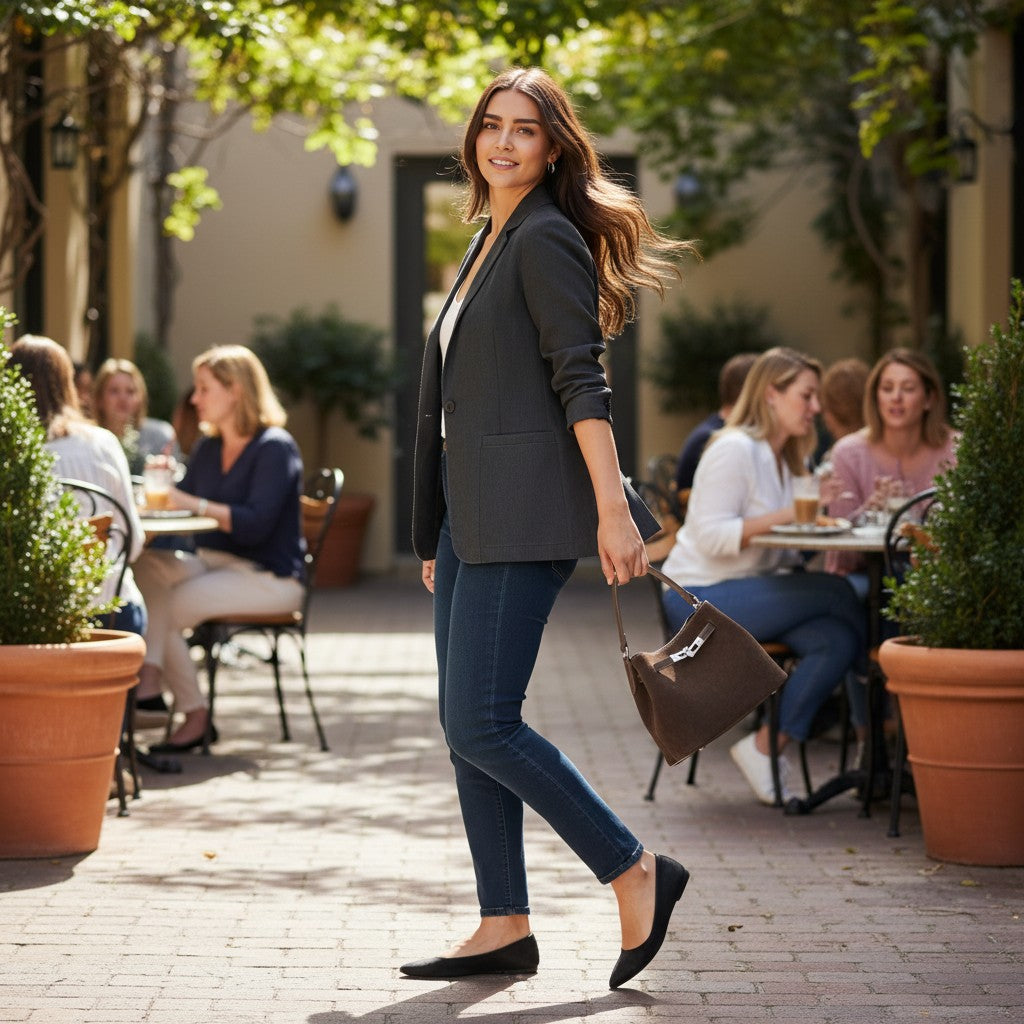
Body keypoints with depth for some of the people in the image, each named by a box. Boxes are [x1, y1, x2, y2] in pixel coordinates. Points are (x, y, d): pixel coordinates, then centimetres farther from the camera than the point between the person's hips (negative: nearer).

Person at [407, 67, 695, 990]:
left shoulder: (548, 238, -7)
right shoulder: (488, 244, 20)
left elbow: (582, 380, -16)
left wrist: (613, 507, -23)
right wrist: (438, 535, 23)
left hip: (525, 511, -10)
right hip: (472, 512, 10)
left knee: (481, 723, -14)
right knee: (467, 725, 7)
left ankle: (637, 873, -3)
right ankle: (505, 927, 11)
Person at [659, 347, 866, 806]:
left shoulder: (782, 457, 17)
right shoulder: (734, 450, -13)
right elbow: (711, 536, -21)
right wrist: (782, 518, -27)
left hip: (749, 591, 9)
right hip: (702, 598, -9)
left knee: (837, 641, -19)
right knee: (836, 592, -23)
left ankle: (765, 747, -12)